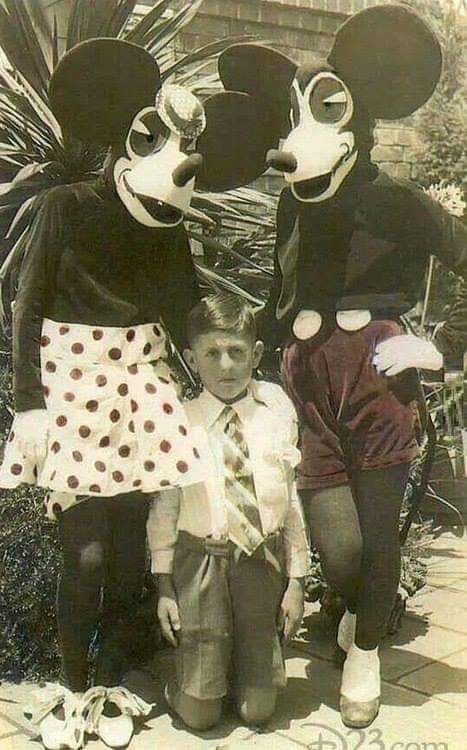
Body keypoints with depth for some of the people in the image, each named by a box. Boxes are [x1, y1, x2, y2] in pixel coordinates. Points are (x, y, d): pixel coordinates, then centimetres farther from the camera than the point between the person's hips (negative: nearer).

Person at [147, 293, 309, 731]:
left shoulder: (277, 411, -1)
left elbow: (291, 496, 2)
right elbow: (164, 508, 0)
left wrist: (296, 580, 3)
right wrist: (164, 588, 1)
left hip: (264, 559, 2)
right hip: (201, 560, -1)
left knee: (257, 711, 5)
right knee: (199, 714, 1)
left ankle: (243, 661, 35)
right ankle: (189, 667, 32)